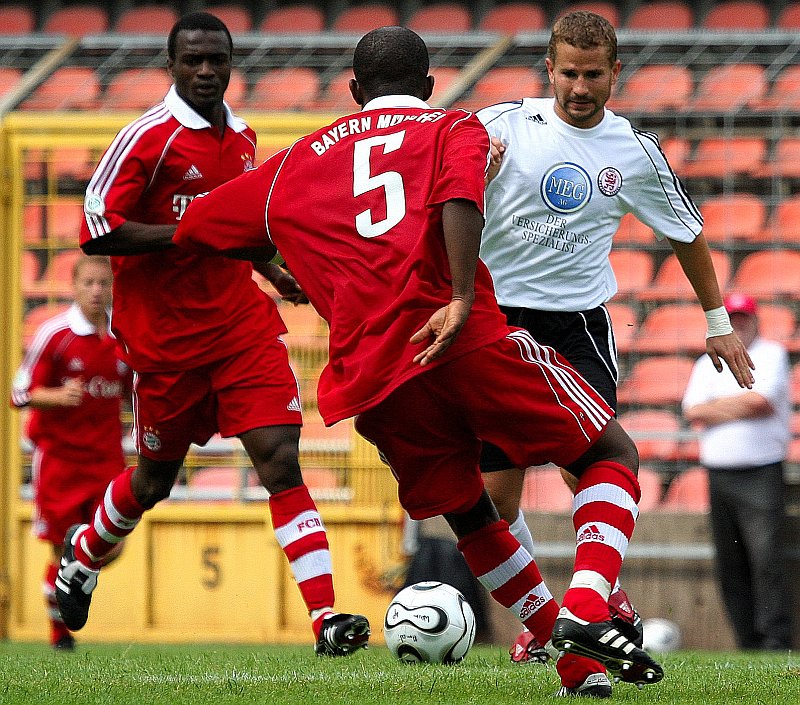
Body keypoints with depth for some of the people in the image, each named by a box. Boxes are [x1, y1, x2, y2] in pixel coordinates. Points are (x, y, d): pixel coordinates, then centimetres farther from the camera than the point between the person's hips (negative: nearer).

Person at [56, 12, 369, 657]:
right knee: (156, 476, 11)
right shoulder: (149, 138, -11)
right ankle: (85, 552, 45)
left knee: (280, 459, -12)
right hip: (164, 332, -4)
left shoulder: (242, 138, 11)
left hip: (242, 324, 4)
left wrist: (271, 269, 13)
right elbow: (96, 231, -16)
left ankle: (326, 617, -19)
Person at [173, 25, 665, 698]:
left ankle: (580, 668, 15)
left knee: (470, 516, 24)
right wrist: (462, 302, -21)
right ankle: (585, 611, -13)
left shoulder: (293, 165, 27)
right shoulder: (455, 129, 15)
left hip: (372, 377, 4)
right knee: (613, 456, 11)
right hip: (468, 341, -4)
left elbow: (188, 229, 38)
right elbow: (460, 196, -9)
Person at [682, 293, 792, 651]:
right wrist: (742, 407, -5)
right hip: (718, 474, 5)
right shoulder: (706, 365, 18)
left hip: (761, 475, -5)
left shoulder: (770, 355, 4)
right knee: (730, 565, 2)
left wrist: (715, 407, 0)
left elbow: (760, 399, -12)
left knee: (766, 558, -14)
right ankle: (749, 644, 5)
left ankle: (776, 641, -16)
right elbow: (693, 412, 3)